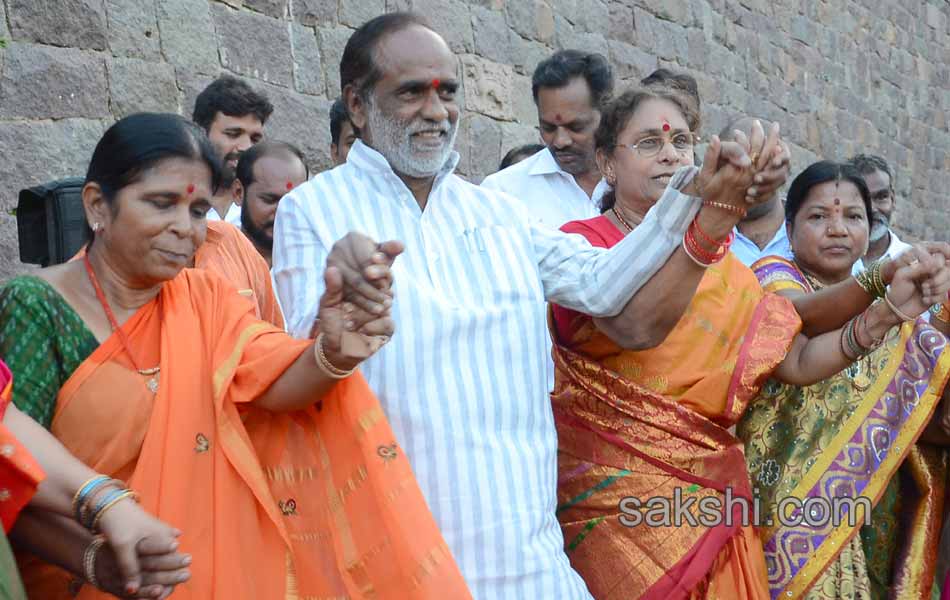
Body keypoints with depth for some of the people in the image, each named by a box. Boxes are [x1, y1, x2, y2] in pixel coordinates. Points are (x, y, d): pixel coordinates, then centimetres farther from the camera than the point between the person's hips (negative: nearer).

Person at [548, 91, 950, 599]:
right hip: (615, 495, -5)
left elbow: (798, 362, 7)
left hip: (712, 493, 5)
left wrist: (888, 311, -7)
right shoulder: (581, 241, -5)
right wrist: (710, 223, -38)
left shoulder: (722, 267, 13)